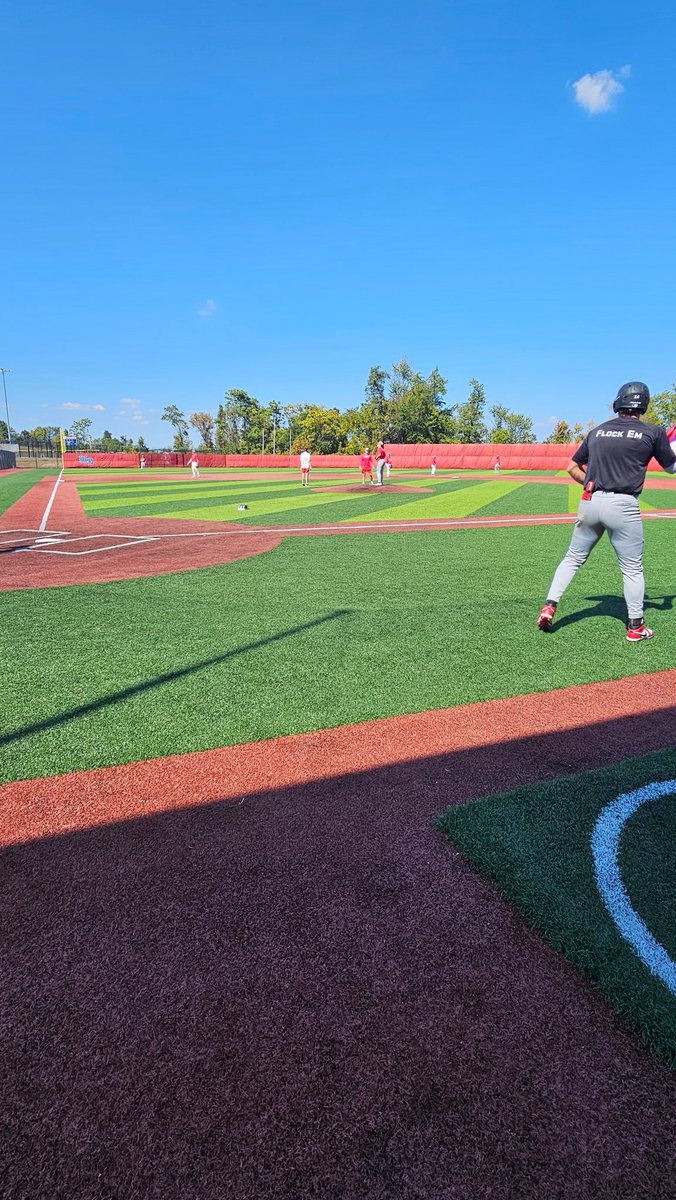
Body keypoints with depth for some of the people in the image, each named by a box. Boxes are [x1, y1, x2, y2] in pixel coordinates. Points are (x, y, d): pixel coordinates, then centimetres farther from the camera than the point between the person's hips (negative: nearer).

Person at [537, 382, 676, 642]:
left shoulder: (597, 431, 12)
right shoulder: (653, 432, 1)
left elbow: (572, 467, 17)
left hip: (589, 503, 4)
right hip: (623, 506, -3)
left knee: (573, 558, 16)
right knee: (632, 568, 8)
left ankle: (549, 606, 8)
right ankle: (635, 627, 16)